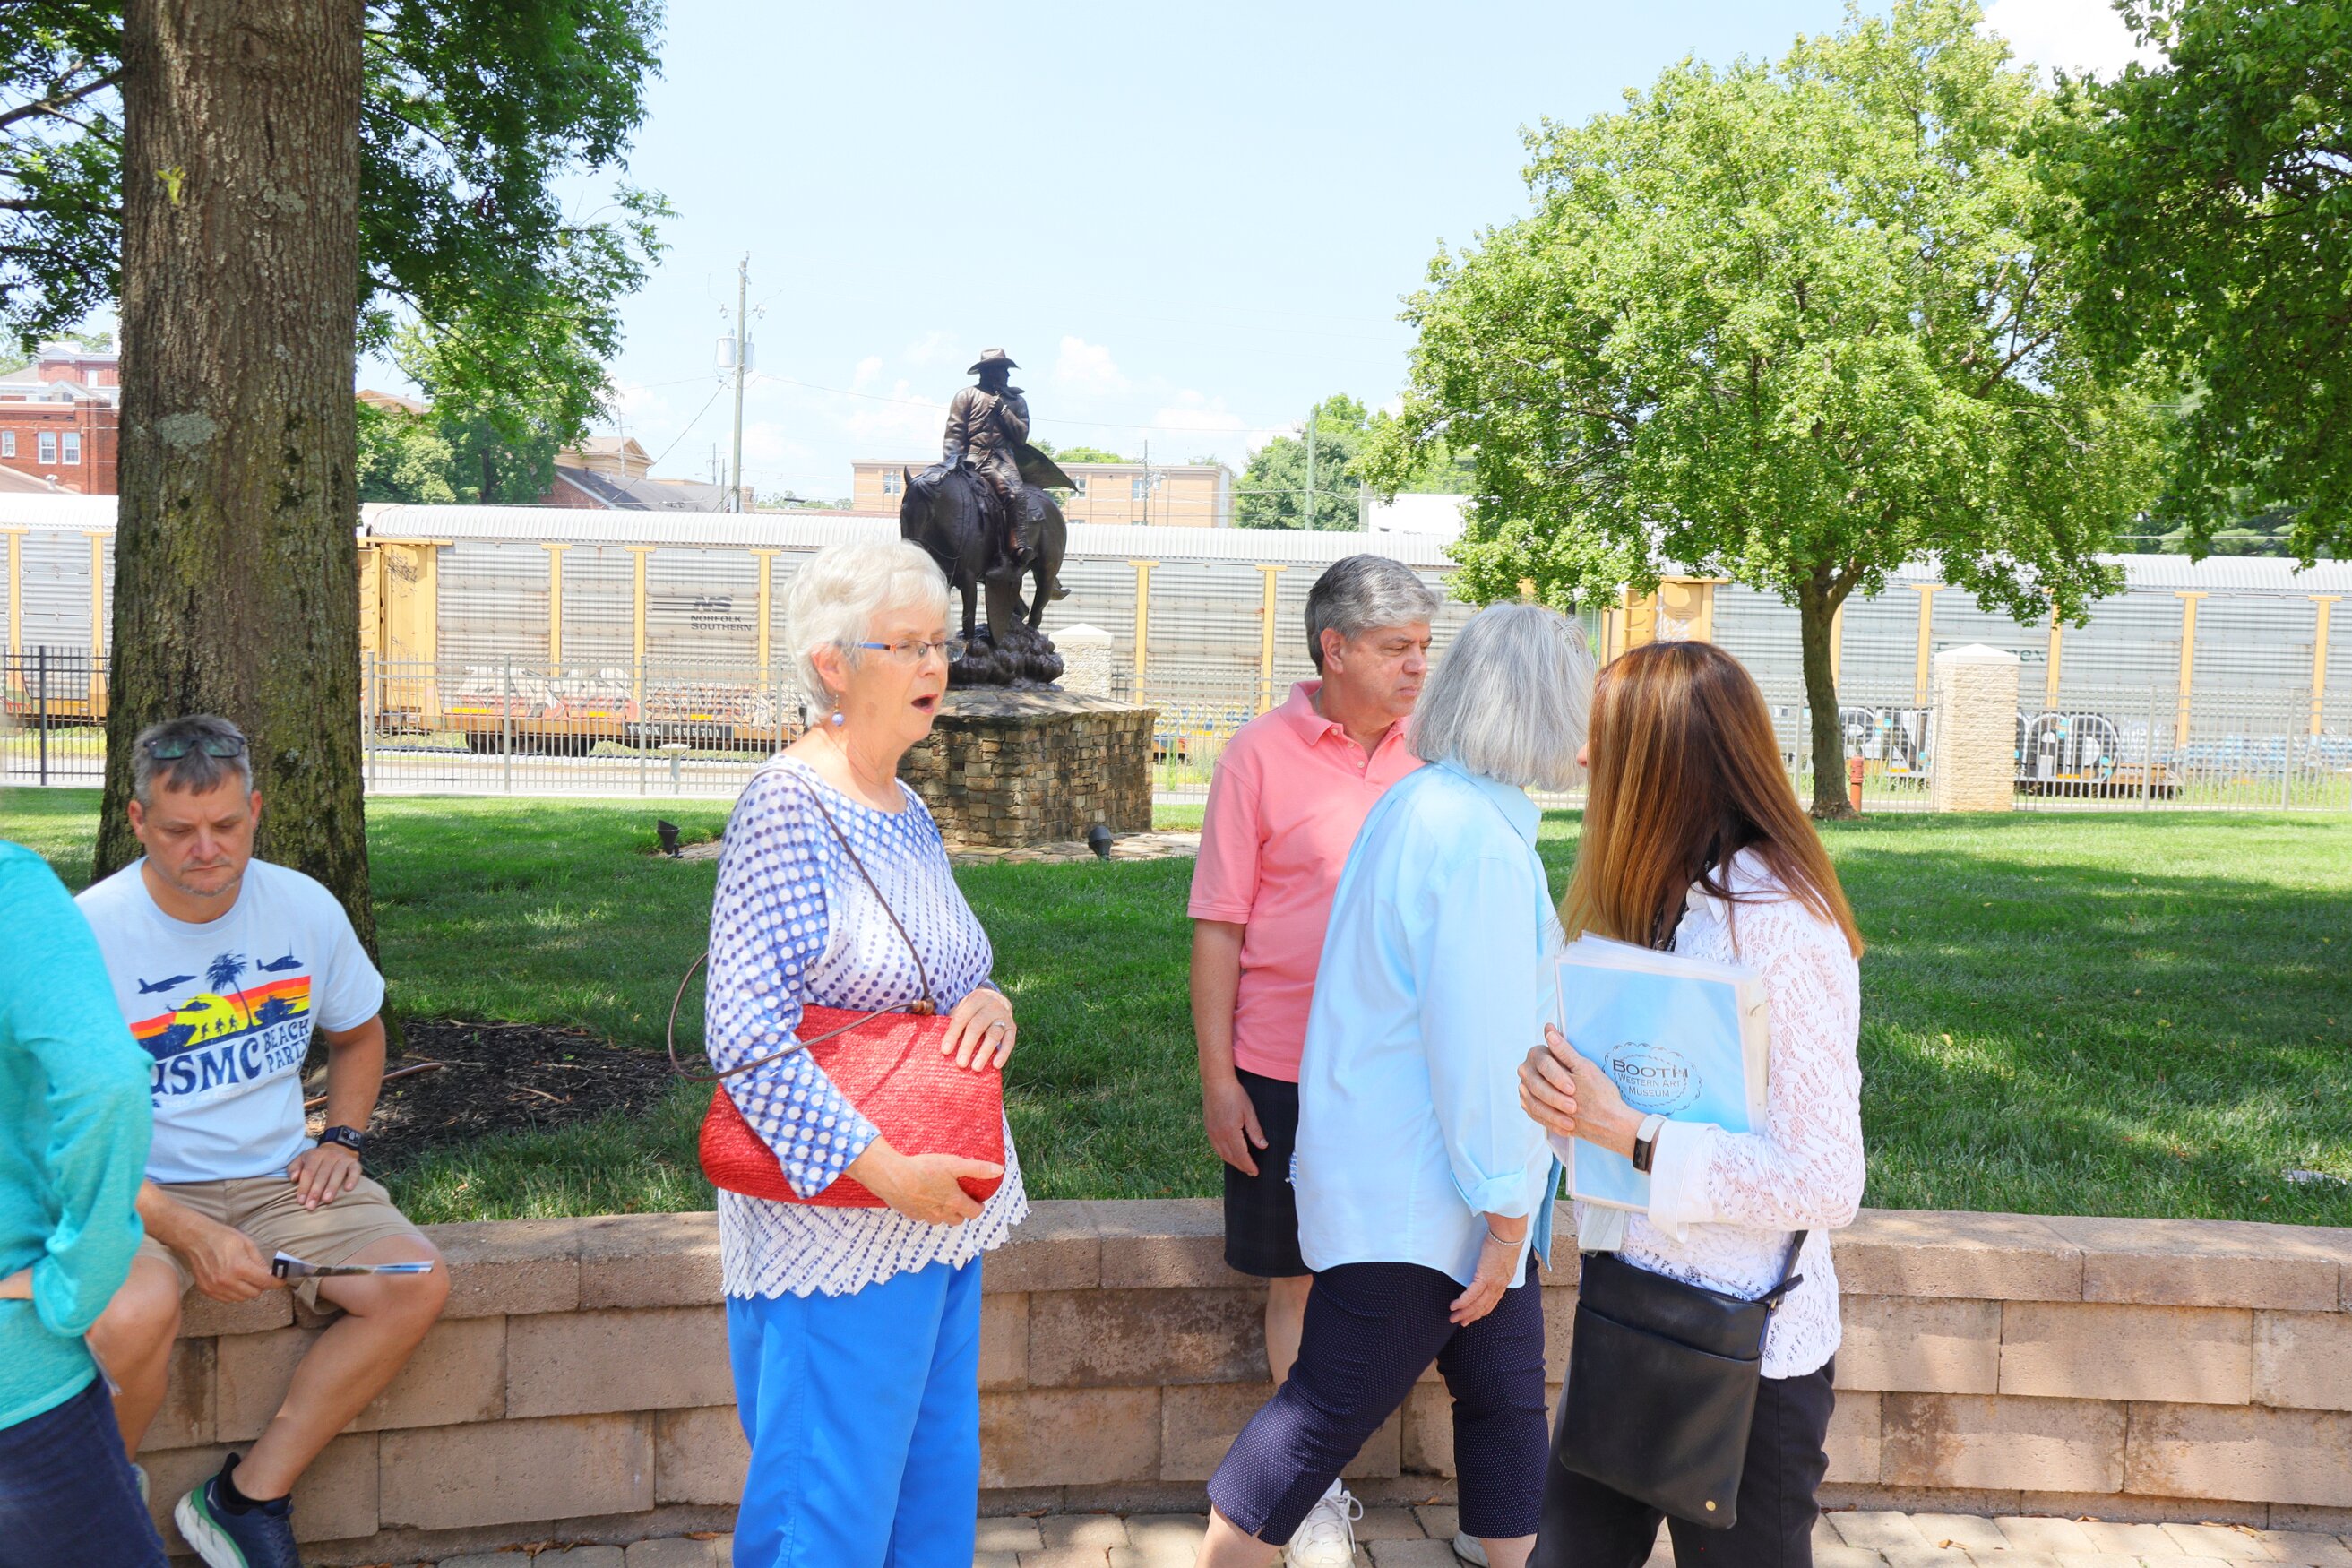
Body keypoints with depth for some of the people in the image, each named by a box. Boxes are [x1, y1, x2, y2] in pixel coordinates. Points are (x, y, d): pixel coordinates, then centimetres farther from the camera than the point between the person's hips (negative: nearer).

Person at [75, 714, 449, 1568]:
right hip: (138, 1190, -4)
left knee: (417, 1284, -17)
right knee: (132, 1313, -35)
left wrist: (342, 1139, 2)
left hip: (276, 1176, 4)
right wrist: (192, 1234, -24)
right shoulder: (89, 932, -14)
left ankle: (246, 1498, -3)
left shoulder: (306, 907, 0)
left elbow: (358, 1033, 19)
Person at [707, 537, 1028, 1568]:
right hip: (838, 1237, -8)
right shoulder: (787, 808, -15)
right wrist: (886, 1171, -24)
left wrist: (987, 1001, -4)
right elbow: (745, 1033, -21)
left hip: (941, 1213, 9)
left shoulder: (907, 811, 11)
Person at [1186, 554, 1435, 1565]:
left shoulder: (1427, 760, 4)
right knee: (1300, 1278, 10)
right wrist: (1217, 1081, -7)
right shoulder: (1261, 754, -6)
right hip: (1286, 1072, -3)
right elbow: (1218, 928, -5)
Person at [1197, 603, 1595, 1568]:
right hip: (1414, 1198, -10)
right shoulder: (1478, 838, -23)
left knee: (1506, 1388, 18)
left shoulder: (1417, 804, 10)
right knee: (1332, 1405, 2)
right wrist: (1505, 1210, -16)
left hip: (1400, 1173, 10)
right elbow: (1476, 1043, -24)